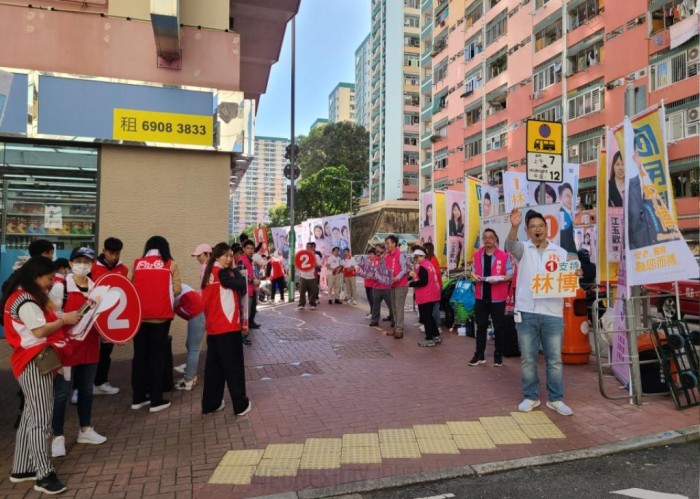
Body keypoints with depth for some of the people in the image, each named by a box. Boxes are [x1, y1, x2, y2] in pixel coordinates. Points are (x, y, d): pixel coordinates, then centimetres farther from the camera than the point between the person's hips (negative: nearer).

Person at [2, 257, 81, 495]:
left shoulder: (28, 297, 16)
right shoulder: (25, 301, -15)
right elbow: (39, 331, -20)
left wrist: (62, 320, 3)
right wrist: (65, 319, -10)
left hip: (39, 361, 10)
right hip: (34, 363, -10)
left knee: (31, 417, 15)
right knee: (40, 419, -7)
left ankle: (21, 469, 24)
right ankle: (44, 475, -2)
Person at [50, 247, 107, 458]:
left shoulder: (96, 287, 7)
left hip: (90, 346, 6)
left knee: (87, 389, 17)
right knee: (62, 392, 2)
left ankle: (85, 430, 31)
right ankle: (58, 437, 14)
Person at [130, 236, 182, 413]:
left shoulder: (137, 263, 8)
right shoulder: (170, 264, 1)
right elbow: (177, 290, -2)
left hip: (139, 315, 3)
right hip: (160, 315, -3)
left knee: (139, 355, 13)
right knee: (158, 355, 5)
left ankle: (137, 398, 22)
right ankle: (156, 400, 10)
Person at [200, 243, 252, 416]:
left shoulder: (208, 273, 11)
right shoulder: (221, 272, -13)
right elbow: (242, 287, -15)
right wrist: (235, 269, -4)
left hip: (213, 327, 8)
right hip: (227, 326, -8)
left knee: (213, 366, 14)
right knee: (234, 366, 1)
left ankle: (210, 404, 21)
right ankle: (241, 405, 9)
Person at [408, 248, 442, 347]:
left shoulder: (422, 267, -17)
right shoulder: (429, 264, 13)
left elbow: (423, 282, -24)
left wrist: (411, 284, -13)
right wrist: (414, 279, 12)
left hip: (425, 296, -10)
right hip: (432, 294, 10)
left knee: (426, 318, -2)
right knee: (429, 316, 19)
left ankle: (429, 339, 2)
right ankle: (436, 336, 23)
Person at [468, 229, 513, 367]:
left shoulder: (504, 256, -4)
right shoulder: (477, 255, 8)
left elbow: (510, 274, -3)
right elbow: (473, 271, 16)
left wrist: (499, 279, -20)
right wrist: (475, 276, -7)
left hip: (497, 297, -3)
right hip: (481, 296, 3)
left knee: (499, 327, 5)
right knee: (481, 326, 10)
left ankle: (498, 356, 18)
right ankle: (479, 355, 19)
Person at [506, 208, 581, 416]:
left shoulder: (560, 252, 9)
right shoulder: (523, 249, 3)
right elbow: (510, 245, -20)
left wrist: (576, 276, -14)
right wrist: (514, 226, -39)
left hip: (552, 314, 1)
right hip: (526, 312, -1)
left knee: (555, 359, 7)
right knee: (527, 359, 7)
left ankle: (556, 399, 20)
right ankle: (531, 397, 21)